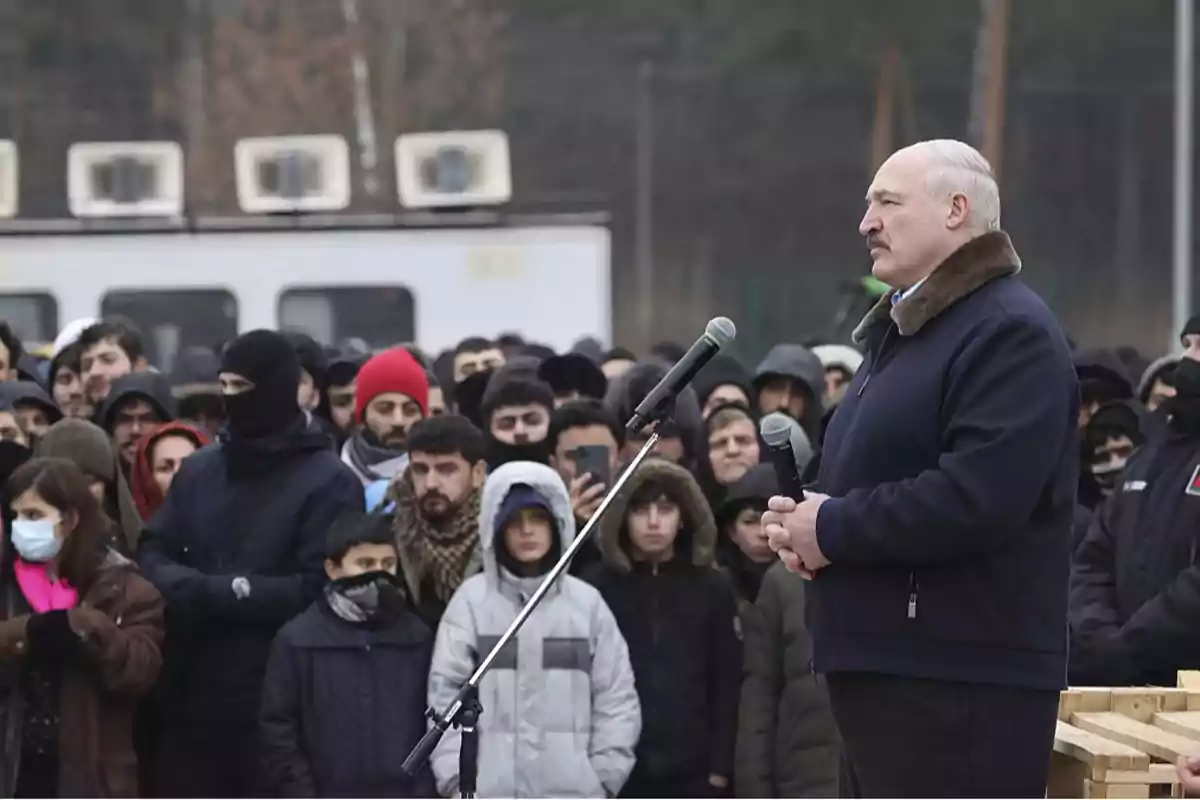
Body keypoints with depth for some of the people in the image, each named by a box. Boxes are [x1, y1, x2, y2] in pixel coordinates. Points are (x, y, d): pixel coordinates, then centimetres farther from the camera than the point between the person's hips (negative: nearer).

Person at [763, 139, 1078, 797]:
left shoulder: (1010, 332, -13)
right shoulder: (901, 331, 22)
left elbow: (975, 498, -25)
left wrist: (833, 530, -14)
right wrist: (799, 519, 7)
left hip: (962, 682, -11)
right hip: (883, 665, 11)